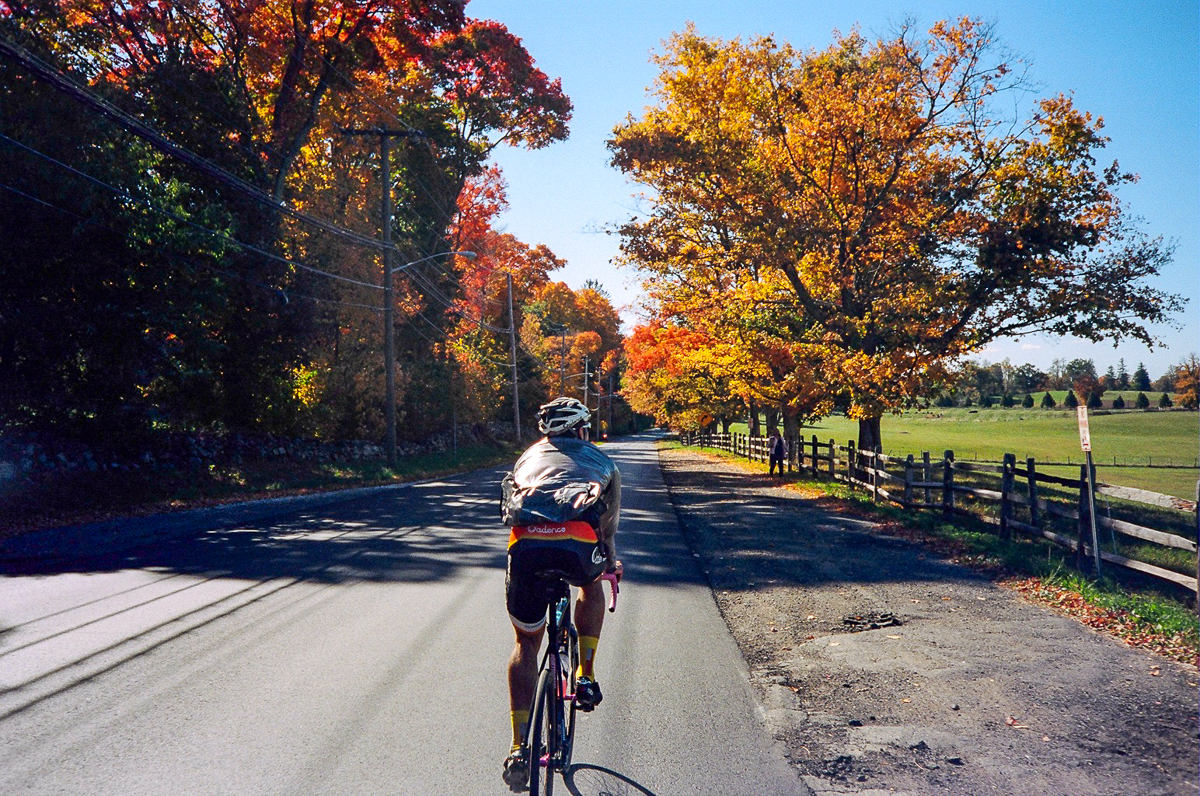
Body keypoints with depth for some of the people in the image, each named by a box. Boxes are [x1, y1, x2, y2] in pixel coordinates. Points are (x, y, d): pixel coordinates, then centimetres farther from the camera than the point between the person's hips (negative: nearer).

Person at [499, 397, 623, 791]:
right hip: (577, 545, -1)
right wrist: (610, 562, 60)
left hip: (526, 545, 1)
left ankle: (519, 747, 13)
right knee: (591, 583, 36)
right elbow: (608, 527, 40)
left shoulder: (529, 456, 34)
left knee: (526, 643, 19)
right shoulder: (601, 461, 31)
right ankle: (585, 676, 28)